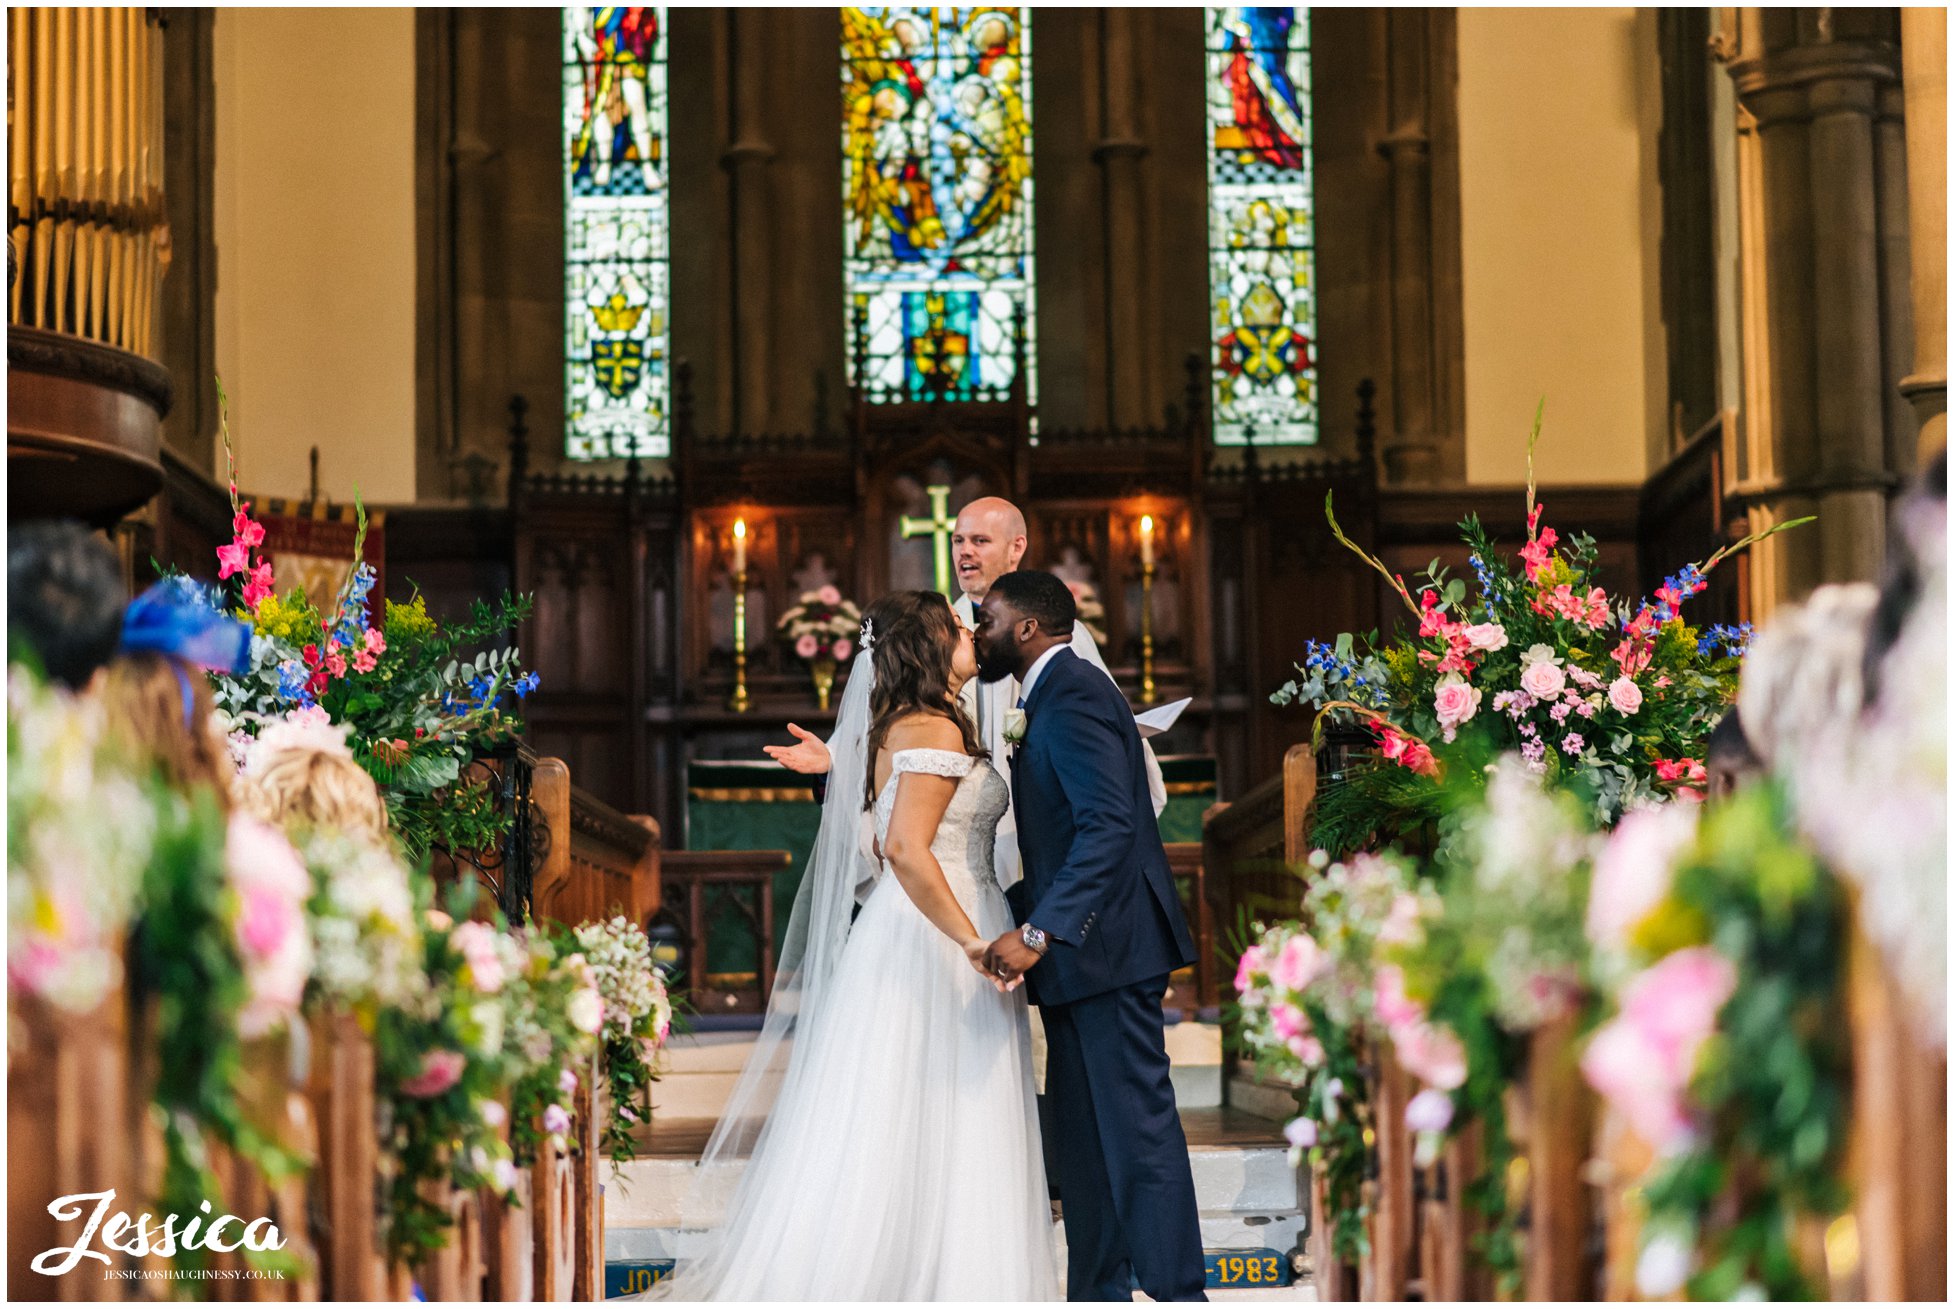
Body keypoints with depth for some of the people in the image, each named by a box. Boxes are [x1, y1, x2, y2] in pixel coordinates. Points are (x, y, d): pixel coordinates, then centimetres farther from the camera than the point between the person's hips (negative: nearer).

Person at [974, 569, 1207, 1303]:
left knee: (1137, 1127, -8)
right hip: (1078, 951, 11)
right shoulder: (1049, 698, 19)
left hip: (1108, 948, -11)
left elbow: (1107, 826, -25)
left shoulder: (1073, 694, -14)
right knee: (1081, 1135, 13)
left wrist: (1038, 934, -29)